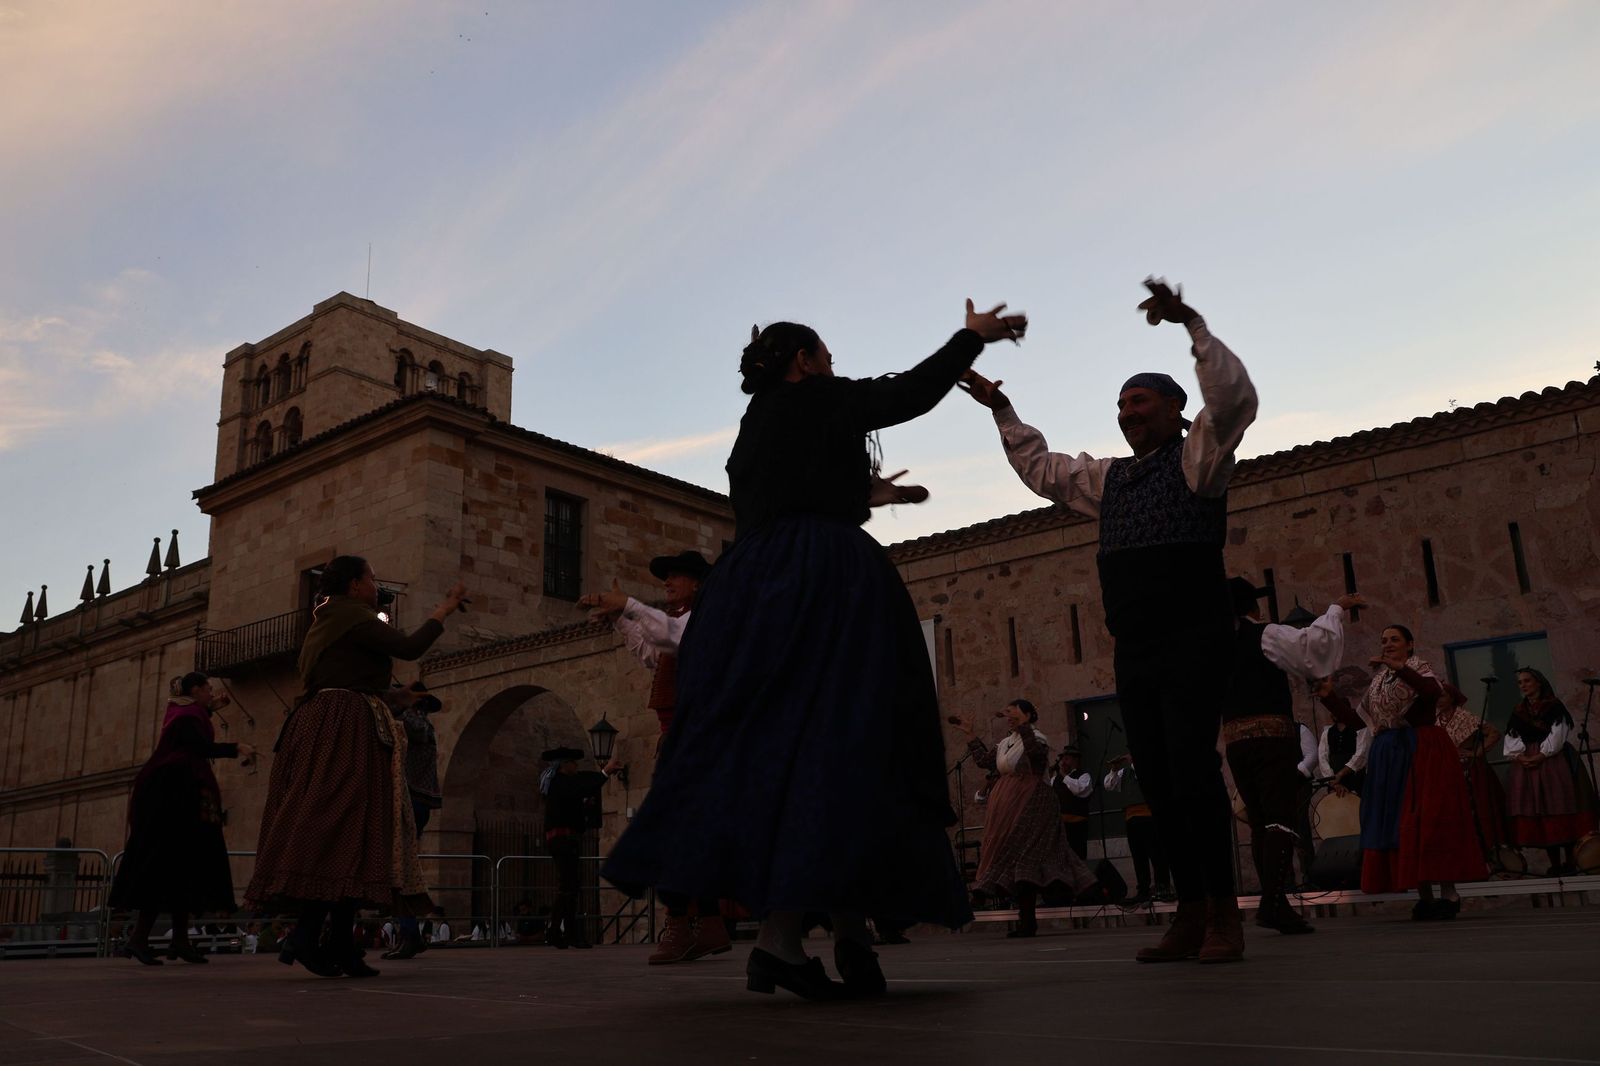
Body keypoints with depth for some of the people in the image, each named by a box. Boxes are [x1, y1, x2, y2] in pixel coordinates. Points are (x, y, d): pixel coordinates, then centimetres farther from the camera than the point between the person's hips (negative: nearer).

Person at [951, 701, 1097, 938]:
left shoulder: (1037, 738, -4)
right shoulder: (1005, 743, 19)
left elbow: (1036, 750, -26)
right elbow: (984, 760, 17)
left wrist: (1021, 724, -33)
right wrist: (970, 733, 18)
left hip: (1030, 802, -8)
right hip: (1007, 806, 8)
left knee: (1022, 854, -15)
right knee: (1008, 854, 6)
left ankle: (1028, 920, -13)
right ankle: (1026, 920, 12)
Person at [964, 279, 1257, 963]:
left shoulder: (1197, 455, 3)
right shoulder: (1108, 478, 21)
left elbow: (1235, 398, -14)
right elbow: (1040, 468, 33)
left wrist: (1191, 323, -19)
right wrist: (1002, 409, 30)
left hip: (1192, 643, -7)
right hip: (1133, 649, 7)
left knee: (1193, 772, -13)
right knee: (1157, 782, 5)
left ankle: (1224, 915, -3)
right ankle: (1190, 914, 12)